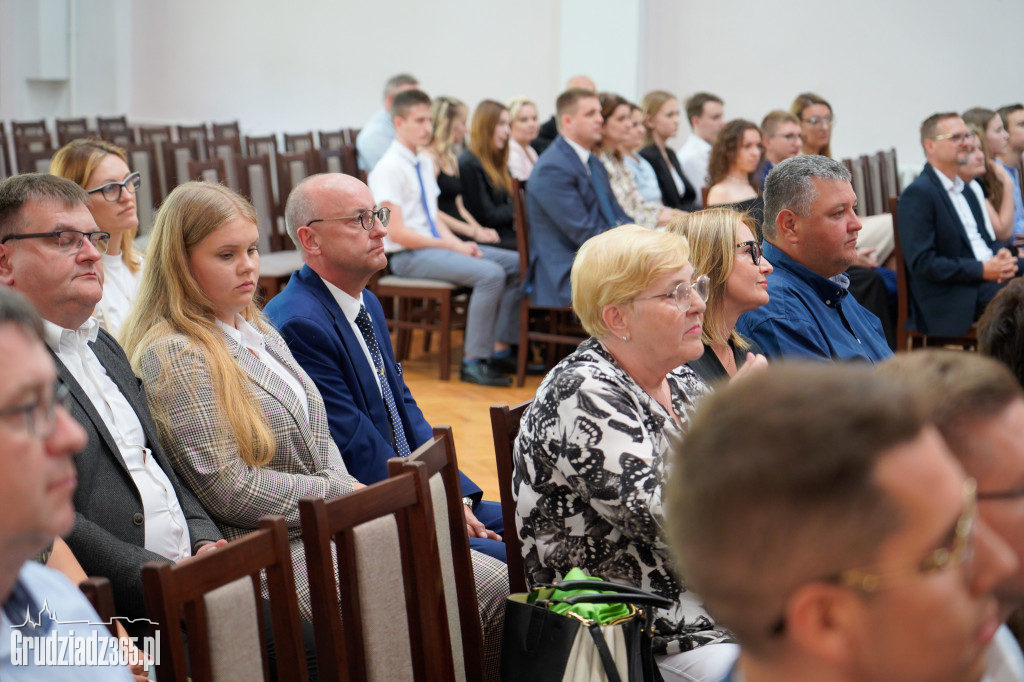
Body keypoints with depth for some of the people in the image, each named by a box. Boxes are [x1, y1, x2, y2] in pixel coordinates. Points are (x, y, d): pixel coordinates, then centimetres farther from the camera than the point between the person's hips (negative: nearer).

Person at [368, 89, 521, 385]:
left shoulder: (424, 163, 14)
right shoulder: (388, 169, -13)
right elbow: (396, 232, -18)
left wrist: (459, 243, -2)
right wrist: (451, 245, -15)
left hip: (435, 244, 9)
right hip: (408, 255, -9)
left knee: (516, 263, -1)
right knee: (490, 274, -27)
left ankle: (501, 350, 0)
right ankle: (472, 362, -20)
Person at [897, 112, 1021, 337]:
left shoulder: (965, 190, 21)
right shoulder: (917, 194, -8)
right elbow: (921, 263, -14)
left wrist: (1001, 254, 2)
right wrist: (982, 270, -16)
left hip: (989, 274, 9)